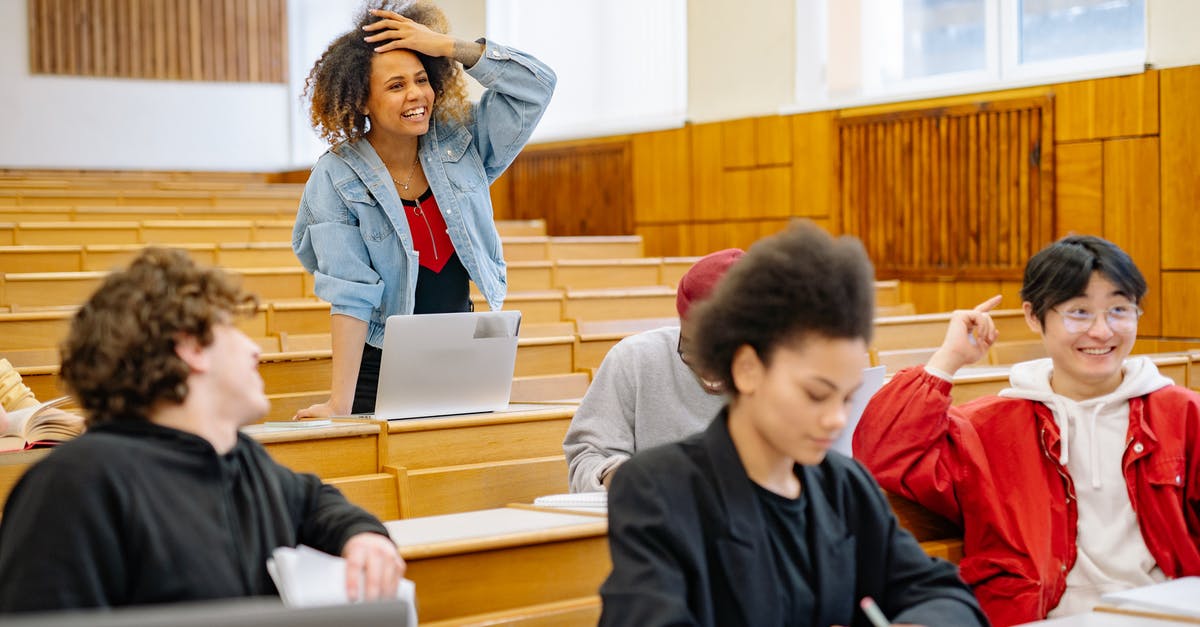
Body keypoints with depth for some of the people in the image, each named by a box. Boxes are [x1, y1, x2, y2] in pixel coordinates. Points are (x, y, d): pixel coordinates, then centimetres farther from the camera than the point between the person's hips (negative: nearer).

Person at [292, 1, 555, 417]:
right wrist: (340, 404, -23)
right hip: (382, 372, -3)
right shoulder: (335, 180, -11)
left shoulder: (460, 146, 0)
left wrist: (448, 46, -12)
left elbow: (536, 85, -2)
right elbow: (350, 294, -17)